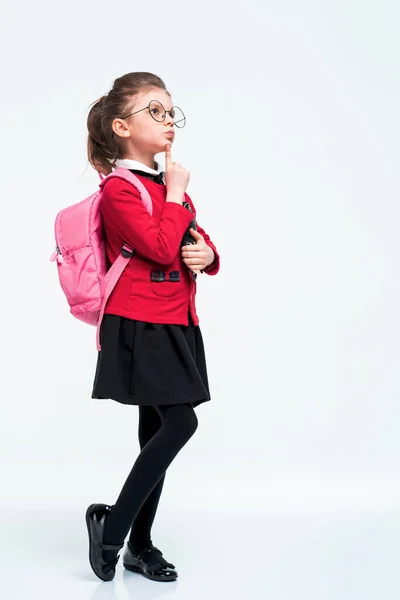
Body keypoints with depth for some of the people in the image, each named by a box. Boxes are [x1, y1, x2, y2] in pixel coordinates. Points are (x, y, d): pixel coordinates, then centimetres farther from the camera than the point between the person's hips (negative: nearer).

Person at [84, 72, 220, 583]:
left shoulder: (172, 185, 16)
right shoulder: (118, 190, -11)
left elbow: (197, 244, 21)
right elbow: (162, 248, -21)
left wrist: (208, 255, -3)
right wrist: (175, 195, -10)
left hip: (174, 327, 9)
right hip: (139, 328, -8)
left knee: (157, 431, 11)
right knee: (180, 423, -14)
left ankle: (140, 545, 24)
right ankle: (112, 525, 4)